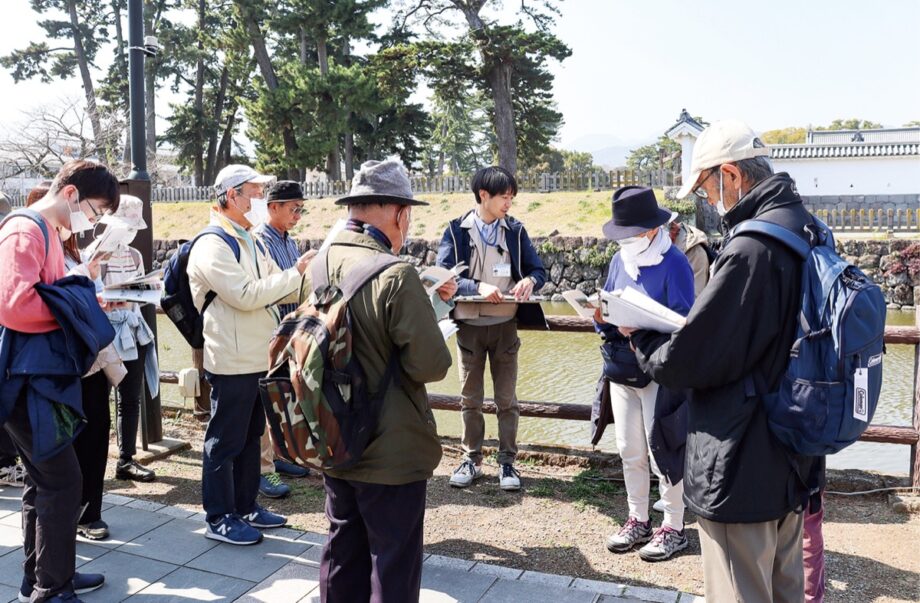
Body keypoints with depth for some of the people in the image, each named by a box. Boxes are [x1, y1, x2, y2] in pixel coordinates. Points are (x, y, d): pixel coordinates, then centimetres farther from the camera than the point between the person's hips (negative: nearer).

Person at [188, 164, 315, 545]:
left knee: (250, 436, 18)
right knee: (225, 441, 3)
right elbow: (246, 295, -25)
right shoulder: (212, 246, -16)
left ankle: (245, 507, 31)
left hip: (258, 357, 9)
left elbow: (279, 289, 13)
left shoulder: (250, 242, 14)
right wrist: (295, 273, -21)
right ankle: (219, 519, 16)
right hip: (232, 361, -9)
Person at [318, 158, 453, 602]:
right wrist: (439, 340, -2)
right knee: (393, 566, 9)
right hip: (391, 451, -7)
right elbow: (432, 366, -23)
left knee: (343, 556, 22)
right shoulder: (397, 275, -23)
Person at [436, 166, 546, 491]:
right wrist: (478, 287, -25)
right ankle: (471, 459, 24)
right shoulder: (456, 230, -3)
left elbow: (539, 270, 6)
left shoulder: (515, 230, 3)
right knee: (470, 398, 10)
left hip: (505, 326, 1)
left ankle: (507, 461, 19)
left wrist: (529, 280, -17)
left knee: (506, 399, 7)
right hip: (468, 325, -1)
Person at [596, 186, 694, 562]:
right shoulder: (619, 261, 7)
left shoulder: (674, 264, -12)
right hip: (622, 369, 6)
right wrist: (601, 317, -12)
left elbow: (683, 323, -17)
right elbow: (605, 319, 10)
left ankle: (673, 528, 20)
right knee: (630, 452, 14)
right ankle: (637, 520, 29)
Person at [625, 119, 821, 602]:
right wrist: (665, 328, 7)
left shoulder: (750, 249, -25)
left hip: (742, 470, -10)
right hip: (790, 458, 10)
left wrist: (641, 337, -4)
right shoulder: (805, 231, 5)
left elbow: (686, 360, -23)